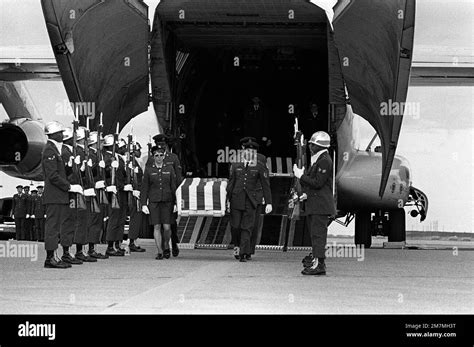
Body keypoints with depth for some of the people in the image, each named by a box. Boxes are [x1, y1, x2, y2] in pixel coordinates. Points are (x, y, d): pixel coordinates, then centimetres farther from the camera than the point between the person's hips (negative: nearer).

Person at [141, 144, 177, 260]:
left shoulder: (169, 168, 6)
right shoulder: (149, 170, 4)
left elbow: (174, 186, 6)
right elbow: (144, 188, 4)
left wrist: (176, 202, 1)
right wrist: (143, 204, -3)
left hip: (167, 201, 0)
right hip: (153, 202, 0)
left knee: (167, 227, -4)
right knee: (157, 227, -3)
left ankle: (166, 246, 22)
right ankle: (160, 251, 3)